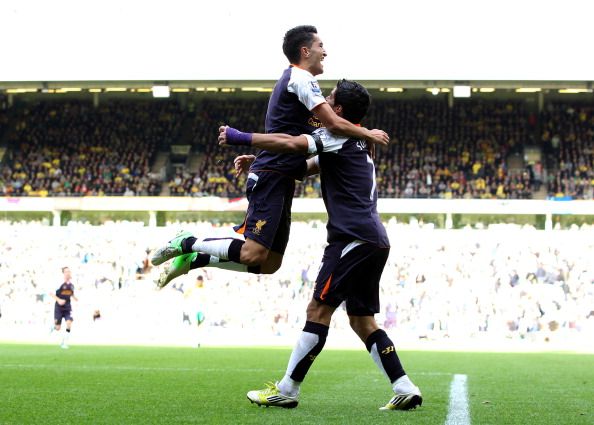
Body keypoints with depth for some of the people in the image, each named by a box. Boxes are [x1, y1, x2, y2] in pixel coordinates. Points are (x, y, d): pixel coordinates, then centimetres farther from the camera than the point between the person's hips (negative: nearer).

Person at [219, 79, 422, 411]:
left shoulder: (339, 135, -3)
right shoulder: (355, 144, 27)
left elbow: (292, 144, -20)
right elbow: (307, 166, 35)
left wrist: (241, 138, -13)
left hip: (354, 236, -10)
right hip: (374, 240, 10)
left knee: (319, 309, -8)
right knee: (362, 320, 10)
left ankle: (287, 390, -7)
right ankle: (405, 389, 4)